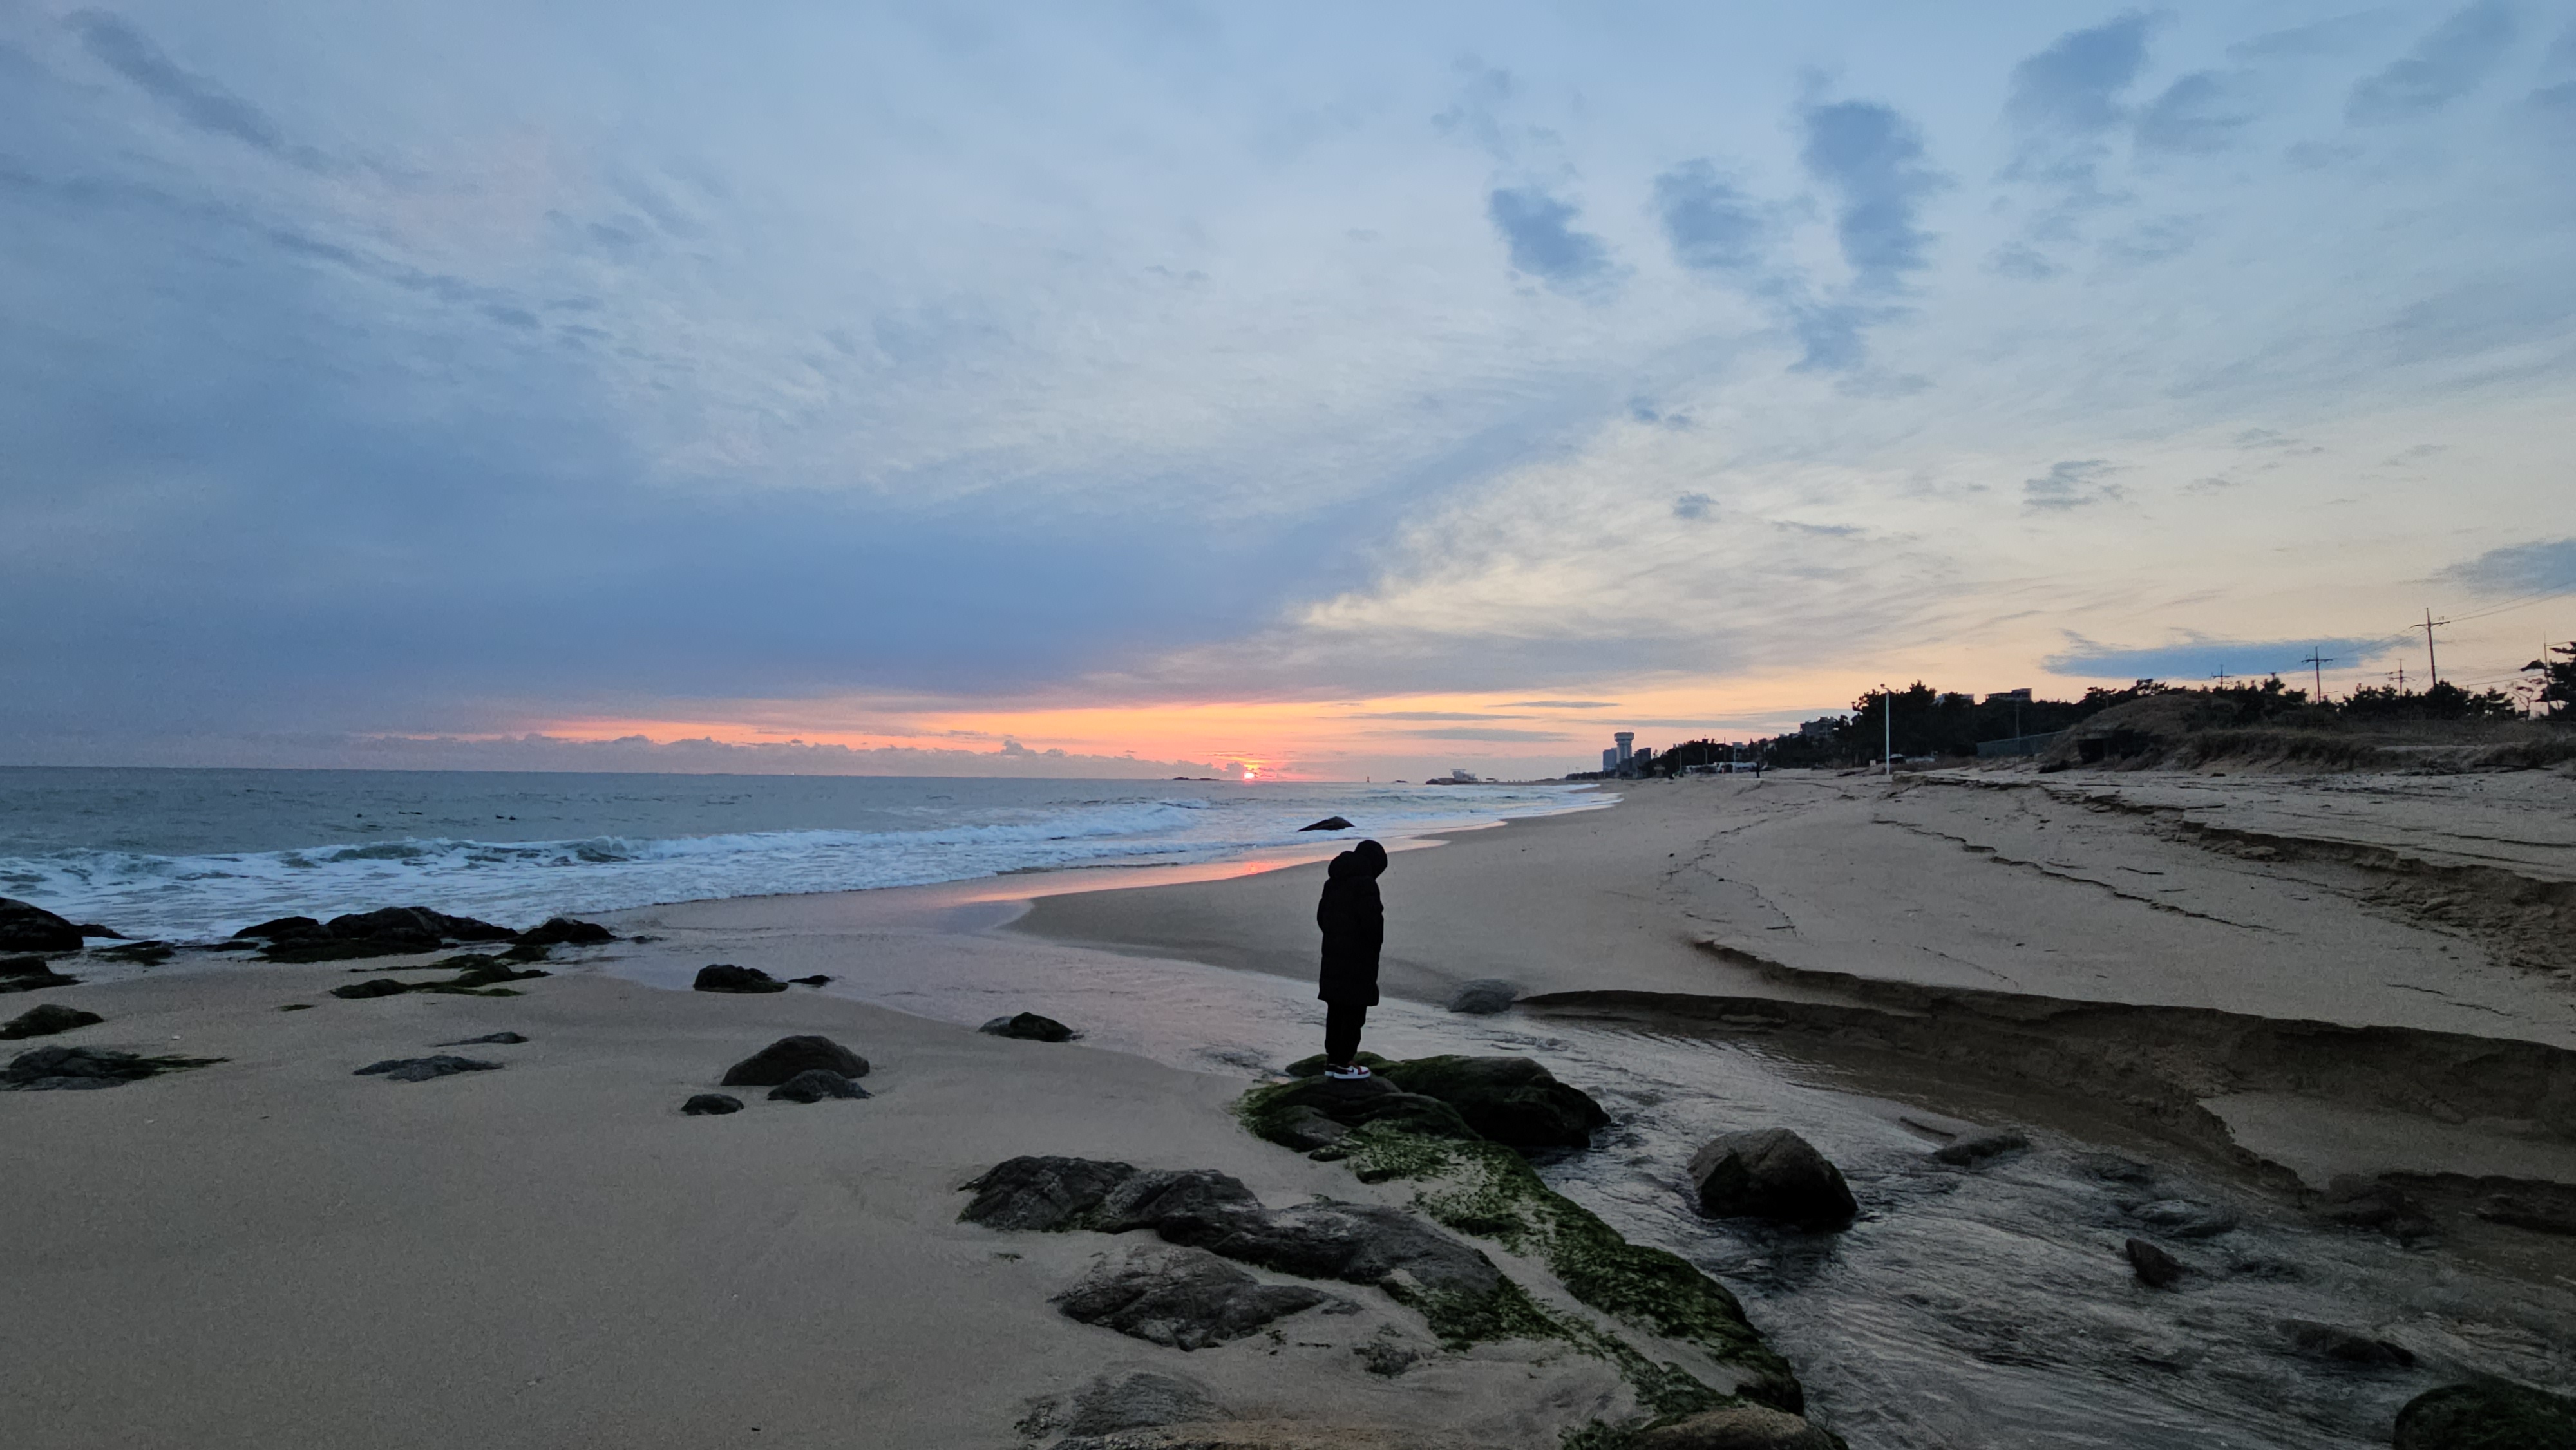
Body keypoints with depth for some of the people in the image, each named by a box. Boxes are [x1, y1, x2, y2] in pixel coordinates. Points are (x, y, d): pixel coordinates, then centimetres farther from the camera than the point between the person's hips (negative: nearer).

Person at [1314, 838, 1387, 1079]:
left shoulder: (1333, 882, 11)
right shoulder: (1365, 883, -17)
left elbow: (1321, 916, 15)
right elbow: (1371, 920, -22)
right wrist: (1376, 942, -4)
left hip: (1334, 954, 8)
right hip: (1358, 958, -8)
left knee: (1336, 1009, 15)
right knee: (1354, 1010, 1)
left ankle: (1332, 1059, 22)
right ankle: (1344, 1063, 5)